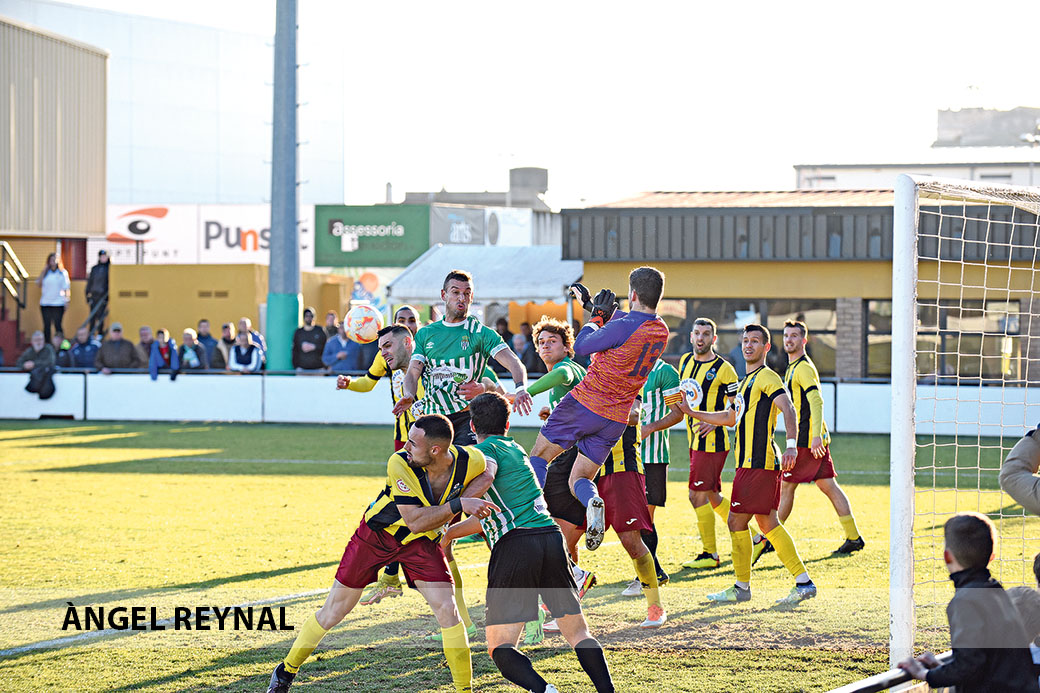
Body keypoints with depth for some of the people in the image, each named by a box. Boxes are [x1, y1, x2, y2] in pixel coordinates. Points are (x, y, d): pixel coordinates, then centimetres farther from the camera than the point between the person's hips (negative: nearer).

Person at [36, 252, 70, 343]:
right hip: (45, 304, 3)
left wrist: (67, 301, -6)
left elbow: (67, 288, 2)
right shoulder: (46, 273, 9)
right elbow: (38, 284, -1)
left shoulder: (63, 273, 3)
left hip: (58, 304, -3)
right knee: (47, 325, 5)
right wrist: (43, 271, -4)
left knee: (57, 325, -5)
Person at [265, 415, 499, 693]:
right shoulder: (399, 464, -34)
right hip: (376, 534, -2)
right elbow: (415, 521, -33)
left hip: (422, 543, 2)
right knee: (332, 612, 5)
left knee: (448, 611, -14)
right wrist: (458, 505, -42)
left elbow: (489, 467, -2)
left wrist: (469, 496, -20)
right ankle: (287, 670, 26)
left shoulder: (469, 461, -26)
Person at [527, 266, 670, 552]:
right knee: (579, 479, 11)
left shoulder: (624, 327, -19)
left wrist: (598, 314, 5)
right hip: (616, 420, 6)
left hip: (584, 403, -6)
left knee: (539, 457, 12)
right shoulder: (661, 331, 5)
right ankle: (592, 502, -23)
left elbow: (581, 346, -8)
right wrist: (593, 304, 30)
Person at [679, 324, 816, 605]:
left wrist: (791, 445, -37)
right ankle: (804, 582, 8)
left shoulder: (767, 378, -9)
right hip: (751, 463, 10)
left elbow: (788, 409, -23)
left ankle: (742, 587, 6)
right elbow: (731, 417, 35)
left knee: (737, 521, -3)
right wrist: (691, 412, 33)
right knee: (768, 523, 10)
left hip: (759, 464, -10)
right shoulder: (747, 381, 22)